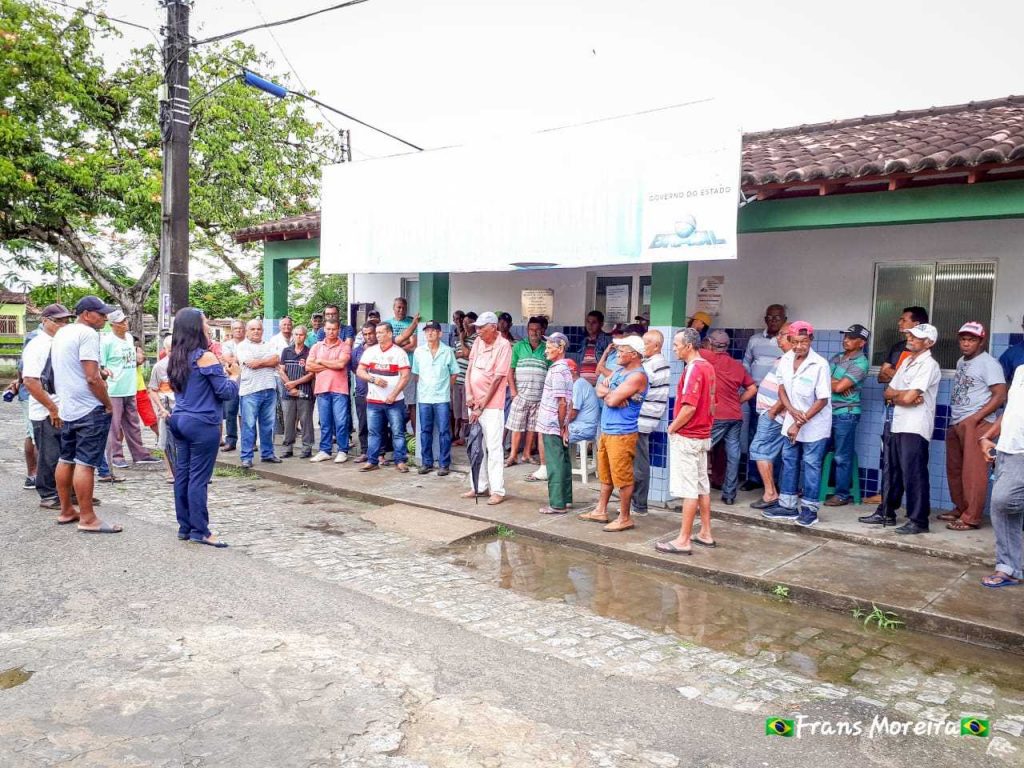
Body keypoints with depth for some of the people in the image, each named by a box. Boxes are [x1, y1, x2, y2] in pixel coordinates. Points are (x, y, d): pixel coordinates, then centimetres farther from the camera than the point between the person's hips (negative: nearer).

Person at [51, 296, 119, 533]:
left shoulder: (61, 333, 14)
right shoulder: (87, 333, -15)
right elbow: (92, 378, -20)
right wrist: (108, 405, -10)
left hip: (66, 408, 10)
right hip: (89, 409, -10)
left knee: (66, 460, 14)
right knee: (85, 464, -7)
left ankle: (66, 511, 24)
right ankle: (87, 519, -3)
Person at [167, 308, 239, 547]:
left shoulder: (176, 358, 10)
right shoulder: (205, 357, -14)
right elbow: (226, 392, -11)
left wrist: (221, 372, 15)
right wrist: (234, 374, 5)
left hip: (180, 420, 8)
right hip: (203, 424, -8)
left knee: (182, 475, 10)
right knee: (199, 478, -4)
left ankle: (185, 527, 17)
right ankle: (200, 531, 2)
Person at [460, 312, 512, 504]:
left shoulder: (503, 345, -13)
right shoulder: (478, 342, 7)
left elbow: (497, 379, -15)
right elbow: (470, 368, 9)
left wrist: (481, 406, -13)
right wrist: (469, 394, -5)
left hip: (492, 405, -7)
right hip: (474, 403, 7)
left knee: (493, 447, -6)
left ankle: (497, 490, 0)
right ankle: (479, 486, 22)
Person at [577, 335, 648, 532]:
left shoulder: (637, 376, -17)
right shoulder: (619, 370, 14)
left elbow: (612, 400, -21)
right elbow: (600, 390, 8)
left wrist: (607, 392, -1)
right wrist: (611, 393, -11)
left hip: (622, 434, -9)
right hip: (606, 431, 9)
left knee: (622, 478, -1)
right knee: (605, 475, 18)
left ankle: (624, 518, 8)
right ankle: (601, 511, 29)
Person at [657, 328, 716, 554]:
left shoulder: (694, 369, -18)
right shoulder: (707, 366, 10)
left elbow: (689, 407, -25)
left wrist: (672, 427, -12)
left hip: (686, 437, -9)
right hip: (703, 435, 9)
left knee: (689, 489, -6)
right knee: (702, 486, 15)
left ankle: (683, 541, -1)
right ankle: (706, 534, 23)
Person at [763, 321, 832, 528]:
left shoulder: (820, 365, -20)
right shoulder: (785, 360, -4)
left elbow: (822, 400, -18)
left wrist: (800, 423, -17)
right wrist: (793, 411, -13)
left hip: (814, 424, -6)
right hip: (792, 421, 6)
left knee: (810, 465, 1)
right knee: (789, 462, 12)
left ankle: (809, 509, 13)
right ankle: (788, 506, 23)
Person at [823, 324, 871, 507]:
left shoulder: (860, 363, -10)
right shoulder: (836, 358, 14)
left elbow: (839, 387, -17)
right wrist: (837, 383, -9)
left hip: (846, 414, -7)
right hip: (828, 411, 7)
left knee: (842, 457, -1)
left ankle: (842, 494, 7)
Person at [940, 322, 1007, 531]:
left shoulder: (988, 363, -7)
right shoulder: (961, 362, 18)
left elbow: (1000, 396, -13)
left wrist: (975, 418, -18)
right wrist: (955, 419, 14)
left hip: (976, 424, -8)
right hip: (956, 423, 8)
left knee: (973, 471, -8)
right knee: (954, 470, 12)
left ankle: (972, 517, -6)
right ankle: (960, 509, 24)